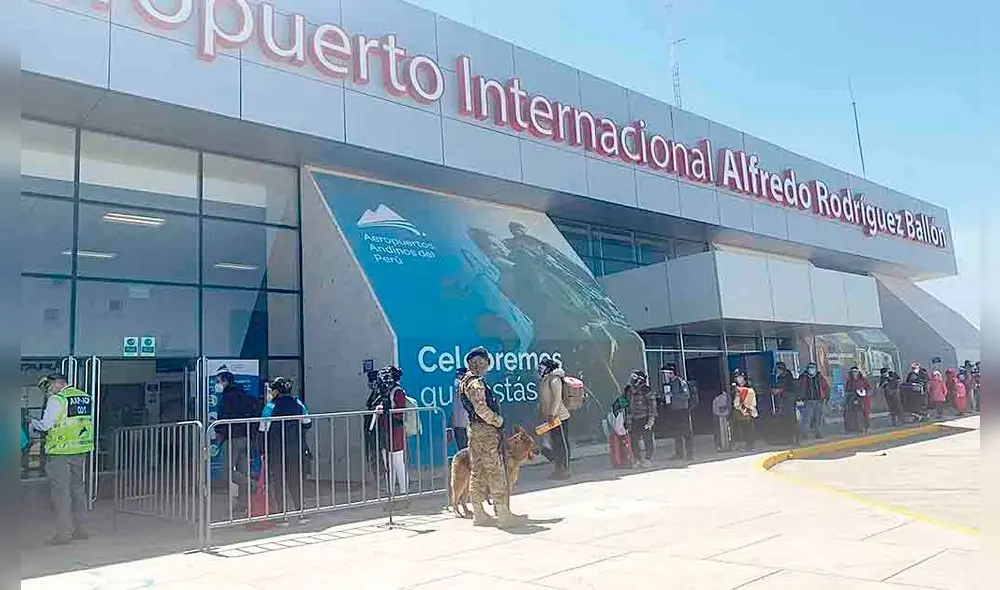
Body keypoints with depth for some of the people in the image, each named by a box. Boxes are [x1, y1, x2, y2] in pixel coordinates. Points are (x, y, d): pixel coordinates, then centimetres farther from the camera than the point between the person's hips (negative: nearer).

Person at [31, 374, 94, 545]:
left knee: (61, 491, 0)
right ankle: (79, 529, 21)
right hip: (81, 450, 7)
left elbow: (46, 424, -12)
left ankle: (64, 533, 2)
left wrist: (33, 422, 8)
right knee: (78, 488, 14)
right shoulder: (86, 398, 9)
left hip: (60, 451, -7)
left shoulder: (57, 399, -11)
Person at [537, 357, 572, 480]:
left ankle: (565, 470, 3)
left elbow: (557, 398, -21)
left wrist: (552, 414, -26)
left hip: (559, 417, -9)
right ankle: (558, 469, 20)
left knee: (562, 444, -2)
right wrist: (545, 416, 20)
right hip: (550, 418, 9)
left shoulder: (554, 379, -12)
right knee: (555, 444, 13)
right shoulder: (544, 380, 15)